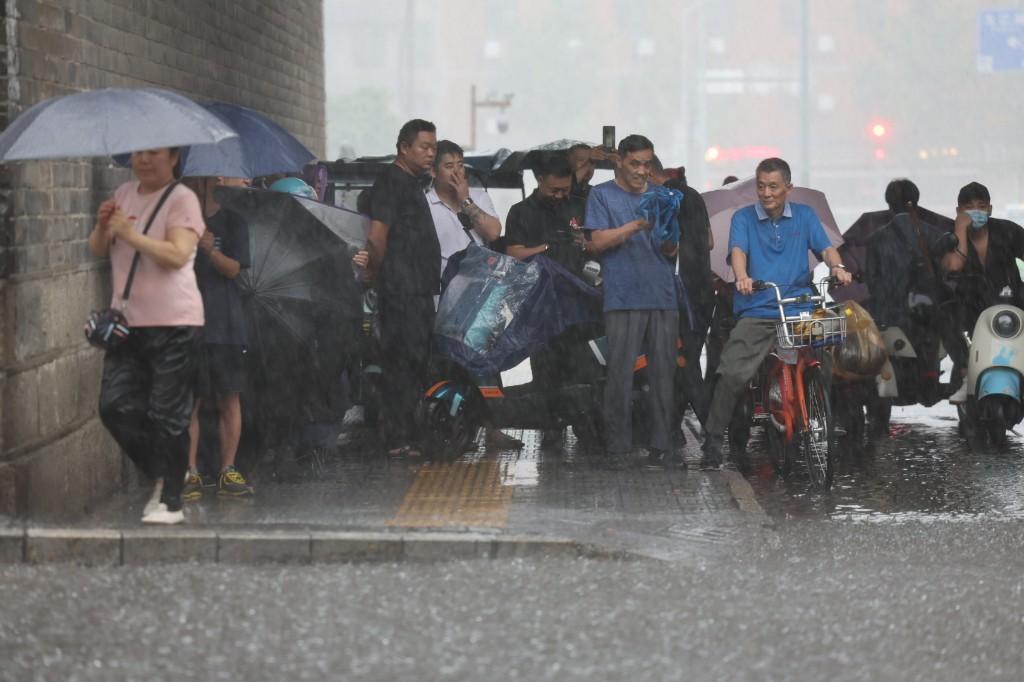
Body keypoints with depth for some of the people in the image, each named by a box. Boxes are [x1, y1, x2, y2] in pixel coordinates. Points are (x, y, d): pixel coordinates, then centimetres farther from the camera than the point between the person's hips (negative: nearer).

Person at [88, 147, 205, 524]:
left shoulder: (182, 199, -7)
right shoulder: (124, 194, 15)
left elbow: (178, 255, -20)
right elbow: (98, 251, 15)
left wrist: (130, 233, -21)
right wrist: (102, 226, -5)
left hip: (172, 323, -7)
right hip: (128, 320, 7)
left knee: (167, 415, -4)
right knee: (114, 406, 1)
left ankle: (170, 501, 4)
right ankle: (161, 477, 19)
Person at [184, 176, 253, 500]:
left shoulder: (232, 221, 7)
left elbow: (233, 268, -2)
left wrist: (209, 249, -20)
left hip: (225, 324, 2)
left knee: (229, 399, 3)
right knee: (189, 400, -2)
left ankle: (227, 470, 10)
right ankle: (190, 472, 2)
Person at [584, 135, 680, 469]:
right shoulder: (602, 195, 9)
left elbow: (671, 252, 13)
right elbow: (598, 241, -3)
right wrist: (637, 225, -13)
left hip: (663, 298, 3)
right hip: (623, 298, -3)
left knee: (663, 373, 1)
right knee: (620, 375, -6)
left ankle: (661, 445, 5)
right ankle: (618, 447, -4)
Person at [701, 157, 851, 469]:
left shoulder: (804, 216, 15)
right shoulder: (744, 218, 9)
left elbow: (825, 247, 3)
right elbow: (738, 250, -8)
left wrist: (837, 266, -20)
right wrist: (742, 277, -30)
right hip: (756, 313, -2)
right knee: (731, 375, -16)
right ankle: (713, 442, -9)